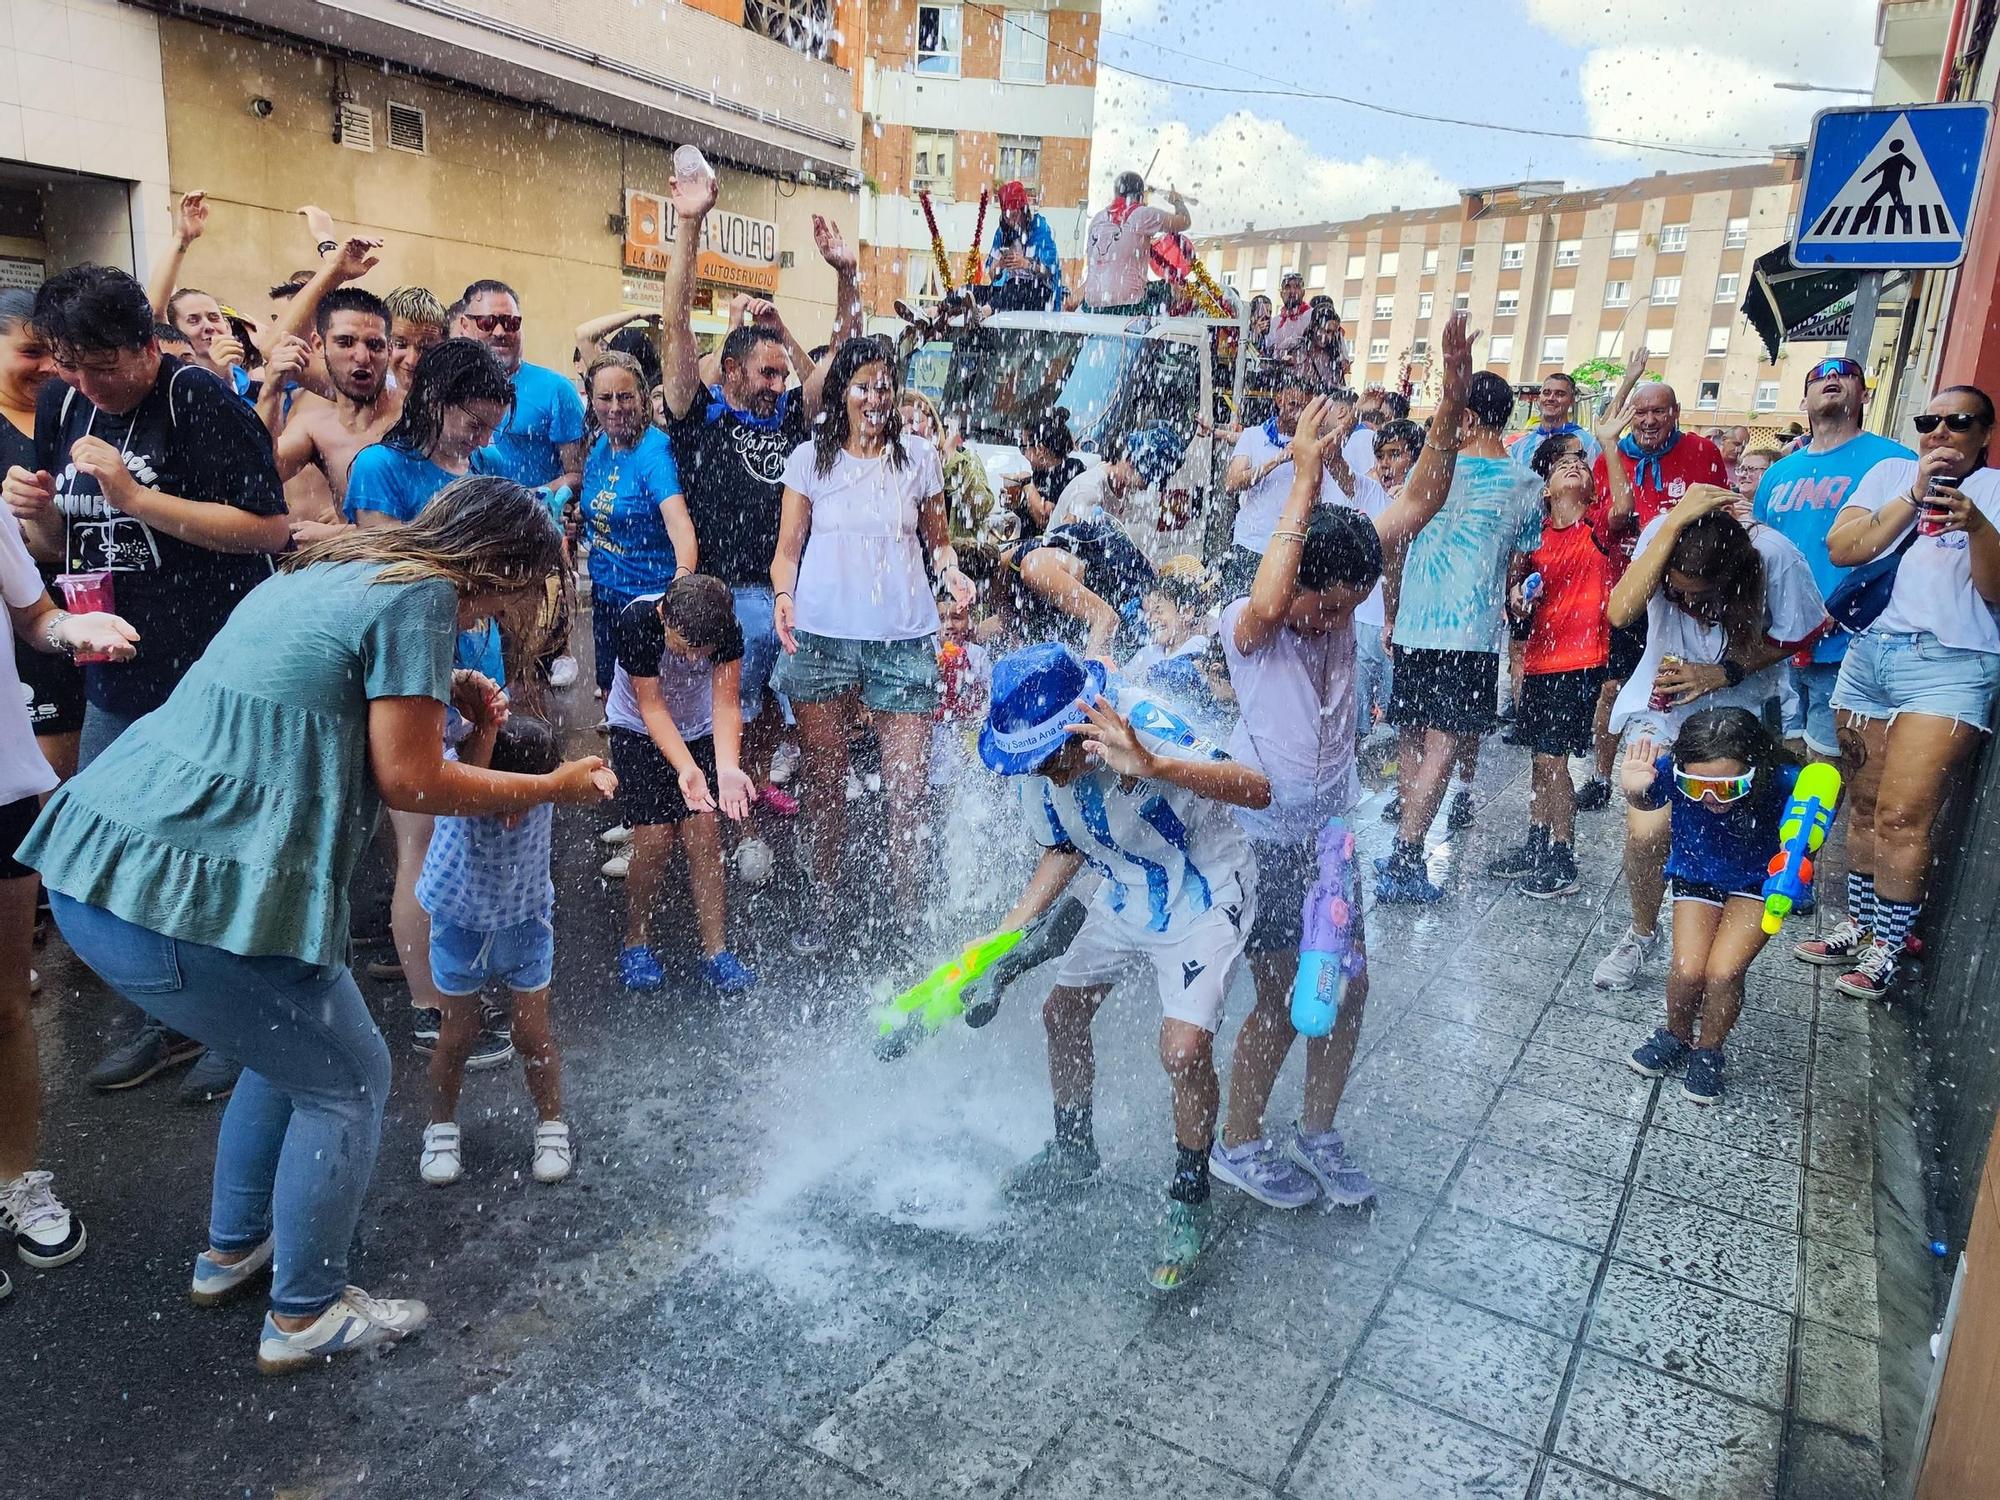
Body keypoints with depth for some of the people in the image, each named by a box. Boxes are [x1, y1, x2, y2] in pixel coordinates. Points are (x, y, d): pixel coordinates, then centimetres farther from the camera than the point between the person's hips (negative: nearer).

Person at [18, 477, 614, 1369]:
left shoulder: (327, 572, 17)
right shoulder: (420, 596, -10)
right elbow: (407, 781, -10)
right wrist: (553, 789, 2)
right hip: (183, 903, -10)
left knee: (293, 1047, 27)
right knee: (346, 1084, 10)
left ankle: (232, 1250, 43)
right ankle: (305, 1317, 24)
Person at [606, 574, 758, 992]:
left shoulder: (727, 629, -26)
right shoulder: (638, 621, -32)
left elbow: (725, 703, -26)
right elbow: (652, 707, -27)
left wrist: (727, 769, -41)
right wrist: (686, 768, -40)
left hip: (700, 730, 2)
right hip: (640, 730, -2)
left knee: (703, 835, -8)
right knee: (655, 839, -10)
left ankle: (715, 950, 1)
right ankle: (636, 942, 10)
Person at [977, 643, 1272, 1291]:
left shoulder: (1144, 728, -35)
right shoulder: (1034, 771, -14)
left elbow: (1256, 790, -47)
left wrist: (1152, 767, -62)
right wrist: (1009, 929, -5)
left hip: (1205, 895, -7)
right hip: (1126, 894, 7)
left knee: (1184, 1048, -20)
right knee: (1062, 1012, 13)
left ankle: (1190, 1200, 8)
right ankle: (1073, 1151, 40)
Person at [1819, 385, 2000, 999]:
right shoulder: (1891, 472, 14)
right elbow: (1842, 549, -2)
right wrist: (1915, 496, -9)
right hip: (1868, 652, 4)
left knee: (1902, 816, -10)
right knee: (1865, 806, 10)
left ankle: (1885, 950, 1)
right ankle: (1860, 924, 24)